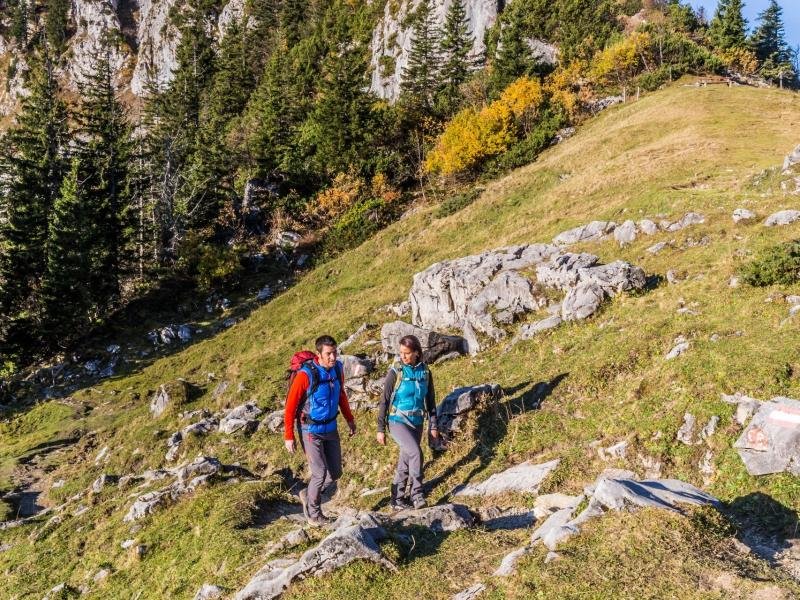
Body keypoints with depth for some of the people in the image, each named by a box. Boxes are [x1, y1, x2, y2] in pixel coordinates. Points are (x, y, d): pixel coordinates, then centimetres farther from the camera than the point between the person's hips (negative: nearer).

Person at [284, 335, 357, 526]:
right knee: (320, 473, -7)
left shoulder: (337, 368, -5)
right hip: (310, 431, -6)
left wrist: (349, 419, 17)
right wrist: (288, 436, -15)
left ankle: (308, 495, 35)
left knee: (335, 472, 8)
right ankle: (314, 513, 18)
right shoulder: (306, 374, -24)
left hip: (330, 428, 6)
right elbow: (290, 406, -16)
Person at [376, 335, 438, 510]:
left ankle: (397, 499, 23)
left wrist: (433, 425, 9)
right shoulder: (395, 372, -10)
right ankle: (416, 494, -13)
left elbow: (430, 400, 9)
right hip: (398, 421, -4)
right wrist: (381, 429, -7)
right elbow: (384, 401, -6)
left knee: (405, 461, 10)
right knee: (416, 453, -23)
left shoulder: (425, 372, 1)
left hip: (416, 423, 4)